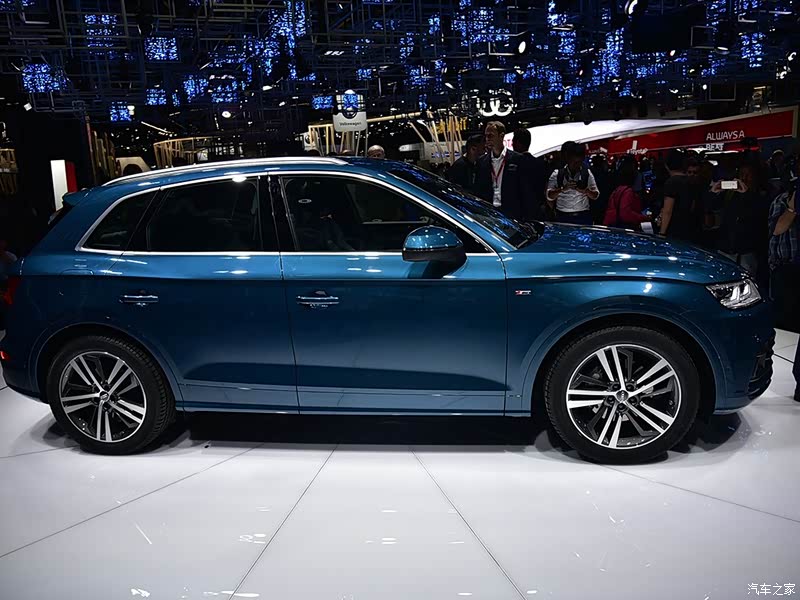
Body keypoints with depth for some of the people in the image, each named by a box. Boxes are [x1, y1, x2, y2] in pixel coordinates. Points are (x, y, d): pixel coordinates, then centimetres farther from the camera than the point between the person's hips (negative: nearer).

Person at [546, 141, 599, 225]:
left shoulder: (587, 173, 7)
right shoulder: (557, 174, 2)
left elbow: (595, 196, 8)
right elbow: (550, 196, -3)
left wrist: (585, 190, -13)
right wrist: (563, 188, -19)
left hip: (583, 217, 1)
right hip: (563, 217, -1)